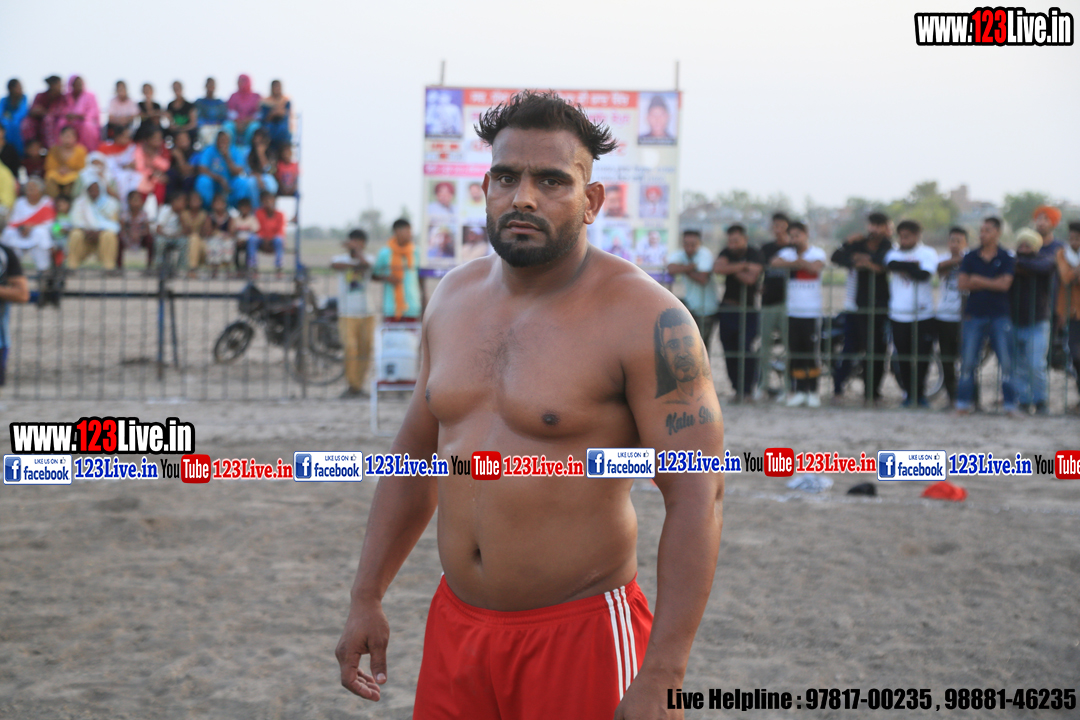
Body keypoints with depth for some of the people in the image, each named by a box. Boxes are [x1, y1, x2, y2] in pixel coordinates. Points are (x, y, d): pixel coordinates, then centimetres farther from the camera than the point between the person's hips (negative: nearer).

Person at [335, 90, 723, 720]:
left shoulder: (644, 319, -14)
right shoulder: (455, 298, 7)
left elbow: (698, 497, -17)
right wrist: (367, 597, 14)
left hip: (578, 638, -6)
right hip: (457, 626, 6)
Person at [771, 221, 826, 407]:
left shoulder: (817, 253, 2)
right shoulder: (787, 252, 10)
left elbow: (816, 267, -19)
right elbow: (775, 263, -10)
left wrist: (798, 261, -5)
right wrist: (797, 263, -12)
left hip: (812, 313, -3)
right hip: (793, 312, 3)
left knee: (811, 352, -4)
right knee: (795, 354, 3)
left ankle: (813, 392, 5)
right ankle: (800, 391, 10)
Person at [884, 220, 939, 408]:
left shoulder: (928, 253, 4)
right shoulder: (894, 253, 11)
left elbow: (924, 274, -15)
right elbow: (892, 264, -13)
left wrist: (904, 267, -8)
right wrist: (913, 265, -14)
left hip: (923, 315, -2)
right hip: (899, 315, 2)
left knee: (922, 357, -1)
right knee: (904, 358, 4)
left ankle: (920, 393, 11)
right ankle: (910, 393, 14)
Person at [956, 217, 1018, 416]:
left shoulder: (1006, 259, 2)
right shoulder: (970, 258, 7)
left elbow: (1005, 285, -10)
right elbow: (962, 284, -3)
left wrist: (978, 281, -5)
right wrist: (992, 283, -6)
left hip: (999, 315, -1)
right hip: (974, 315, 2)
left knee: (1006, 361, -4)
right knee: (968, 361, 1)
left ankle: (1010, 403, 3)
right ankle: (963, 403, 9)